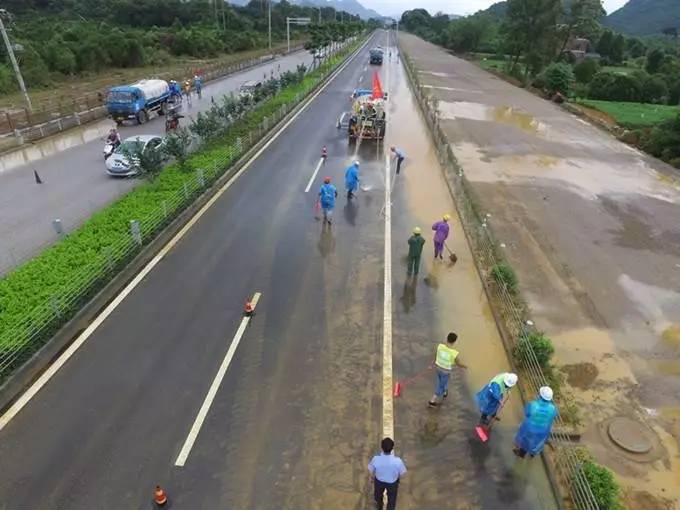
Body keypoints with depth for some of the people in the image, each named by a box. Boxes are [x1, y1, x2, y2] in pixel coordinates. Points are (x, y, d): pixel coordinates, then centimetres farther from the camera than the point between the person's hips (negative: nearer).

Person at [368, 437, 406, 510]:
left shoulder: (376, 459, -36)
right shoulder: (397, 461, -38)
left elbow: (371, 470, -16)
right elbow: (402, 473, -18)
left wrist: (373, 477, 8)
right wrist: (398, 477, 6)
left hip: (379, 481, 2)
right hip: (392, 482, -2)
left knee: (378, 495, 35)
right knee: (392, 499, 30)